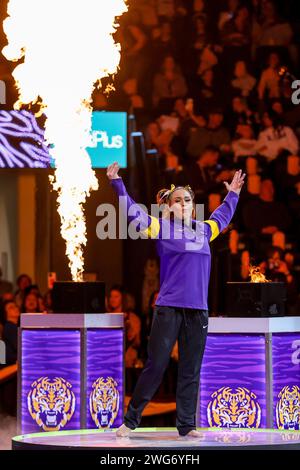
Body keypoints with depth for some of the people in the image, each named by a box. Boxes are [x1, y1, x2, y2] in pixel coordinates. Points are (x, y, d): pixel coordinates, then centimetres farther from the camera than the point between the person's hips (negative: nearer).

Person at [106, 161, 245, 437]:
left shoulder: (203, 230, 16)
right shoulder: (162, 228, 3)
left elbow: (222, 216, 37)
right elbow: (133, 211, 0)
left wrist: (233, 194, 48)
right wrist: (117, 183, -5)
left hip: (198, 311, 4)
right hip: (168, 308, -4)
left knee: (190, 371, 5)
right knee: (156, 366, -4)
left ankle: (186, 425, 11)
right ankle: (130, 421, 4)